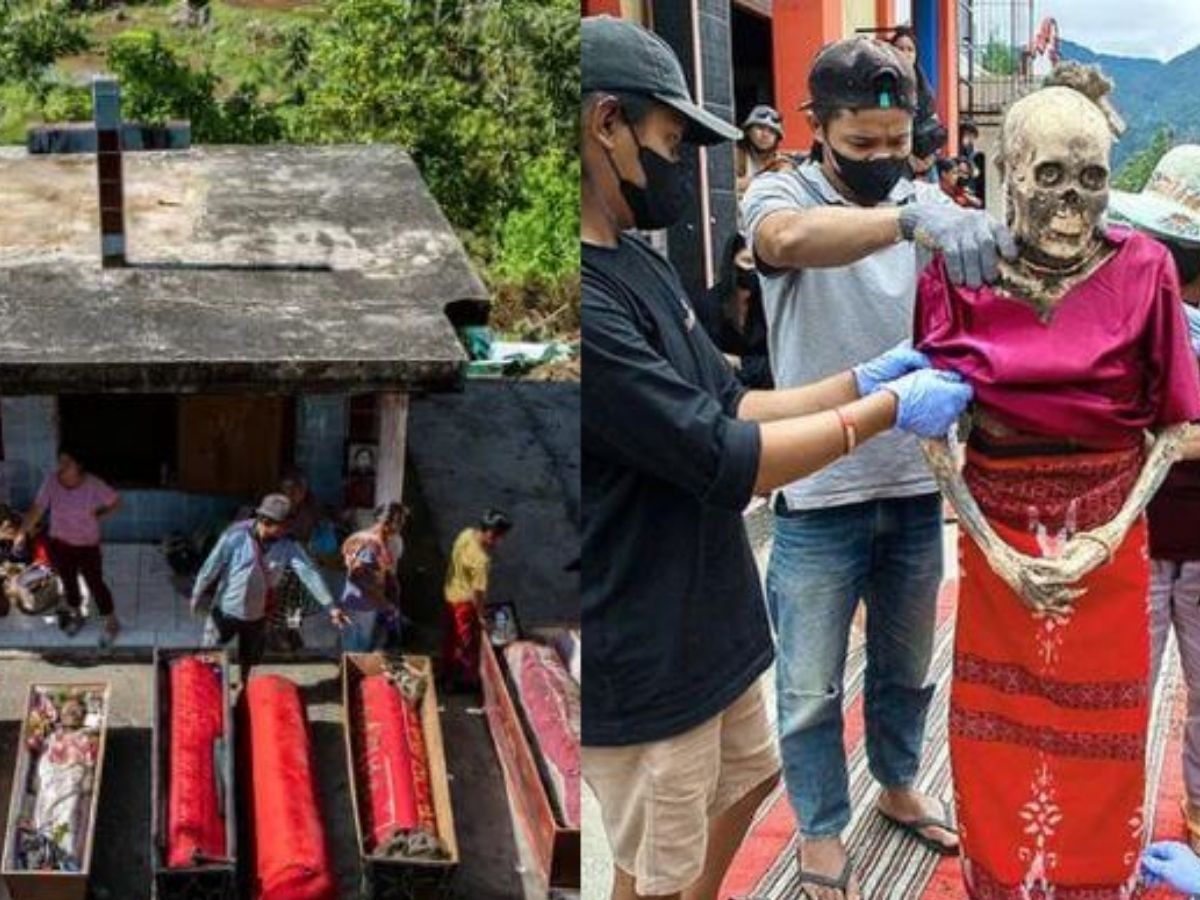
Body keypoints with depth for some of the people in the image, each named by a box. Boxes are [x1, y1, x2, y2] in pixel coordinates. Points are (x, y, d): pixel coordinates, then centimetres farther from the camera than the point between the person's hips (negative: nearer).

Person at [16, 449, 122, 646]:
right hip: (59, 543, 3)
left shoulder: (93, 485, -21)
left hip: (87, 545, -3)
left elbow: (116, 501, -7)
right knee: (68, 582, 21)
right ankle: (76, 616, 47)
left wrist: (99, 517, -17)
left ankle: (112, 624, 29)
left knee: (95, 585, 9)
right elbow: (37, 508, -14)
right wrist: (23, 533, -21)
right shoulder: (51, 480, -15)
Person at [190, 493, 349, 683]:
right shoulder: (236, 536, -21)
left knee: (249, 668, 17)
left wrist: (330, 606, -30)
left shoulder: (288, 546, -15)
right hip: (225, 611, -2)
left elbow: (308, 573, -21)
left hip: (257, 616, 2)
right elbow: (211, 567, -12)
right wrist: (197, 597, -4)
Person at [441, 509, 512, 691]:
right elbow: (477, 593, -27)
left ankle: (448, 674, 46)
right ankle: (465, 680, 34)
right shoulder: (481, 560, -37)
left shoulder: (466, 534, -13)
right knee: (467, 644, 15)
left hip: (451, 592, 8)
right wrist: (481, 616, -13)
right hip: (464, 602, -8)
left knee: (451, 638, 27)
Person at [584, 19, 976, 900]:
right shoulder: (593, 299, -28)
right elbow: (725, 461, -25)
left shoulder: (637, 261, 6)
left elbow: (726, 409, 11)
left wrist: (862, 380, 1)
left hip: (708, 615, 10)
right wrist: (889, 410, -15)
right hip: (641, 653, -10)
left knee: (747, 778, 28)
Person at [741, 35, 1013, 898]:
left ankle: (898, 785, 45)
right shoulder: (779, 194, -12)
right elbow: (792, 239, -37)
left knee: (907, 665, 22)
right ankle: (821, 831, 29)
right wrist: (912, 222, -54)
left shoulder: (929, 202, 3)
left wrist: (1007, 245, -32)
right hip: (819, 494, -4)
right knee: (812, 688, 10)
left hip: (916, 486, 4)